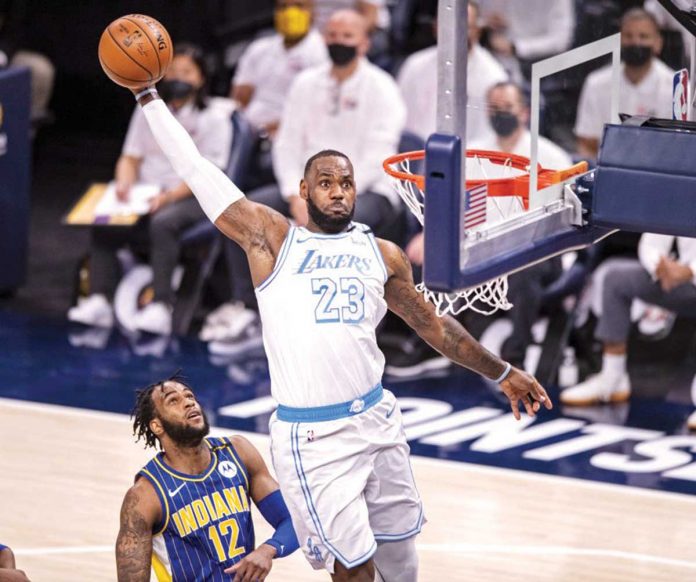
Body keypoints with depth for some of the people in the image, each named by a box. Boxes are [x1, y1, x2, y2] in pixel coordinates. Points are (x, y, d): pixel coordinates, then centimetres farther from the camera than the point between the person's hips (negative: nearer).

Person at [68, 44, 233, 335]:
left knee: (163, 222, -38)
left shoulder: (214, 118, 2)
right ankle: (100, 299, -29)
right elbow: (131, 158, 15)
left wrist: (169, 196, -22)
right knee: (103, 223, -25)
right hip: (147, 196, 5)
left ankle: (161, 306, -44)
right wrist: (124, 183, -9)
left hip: (191, 199, -5)